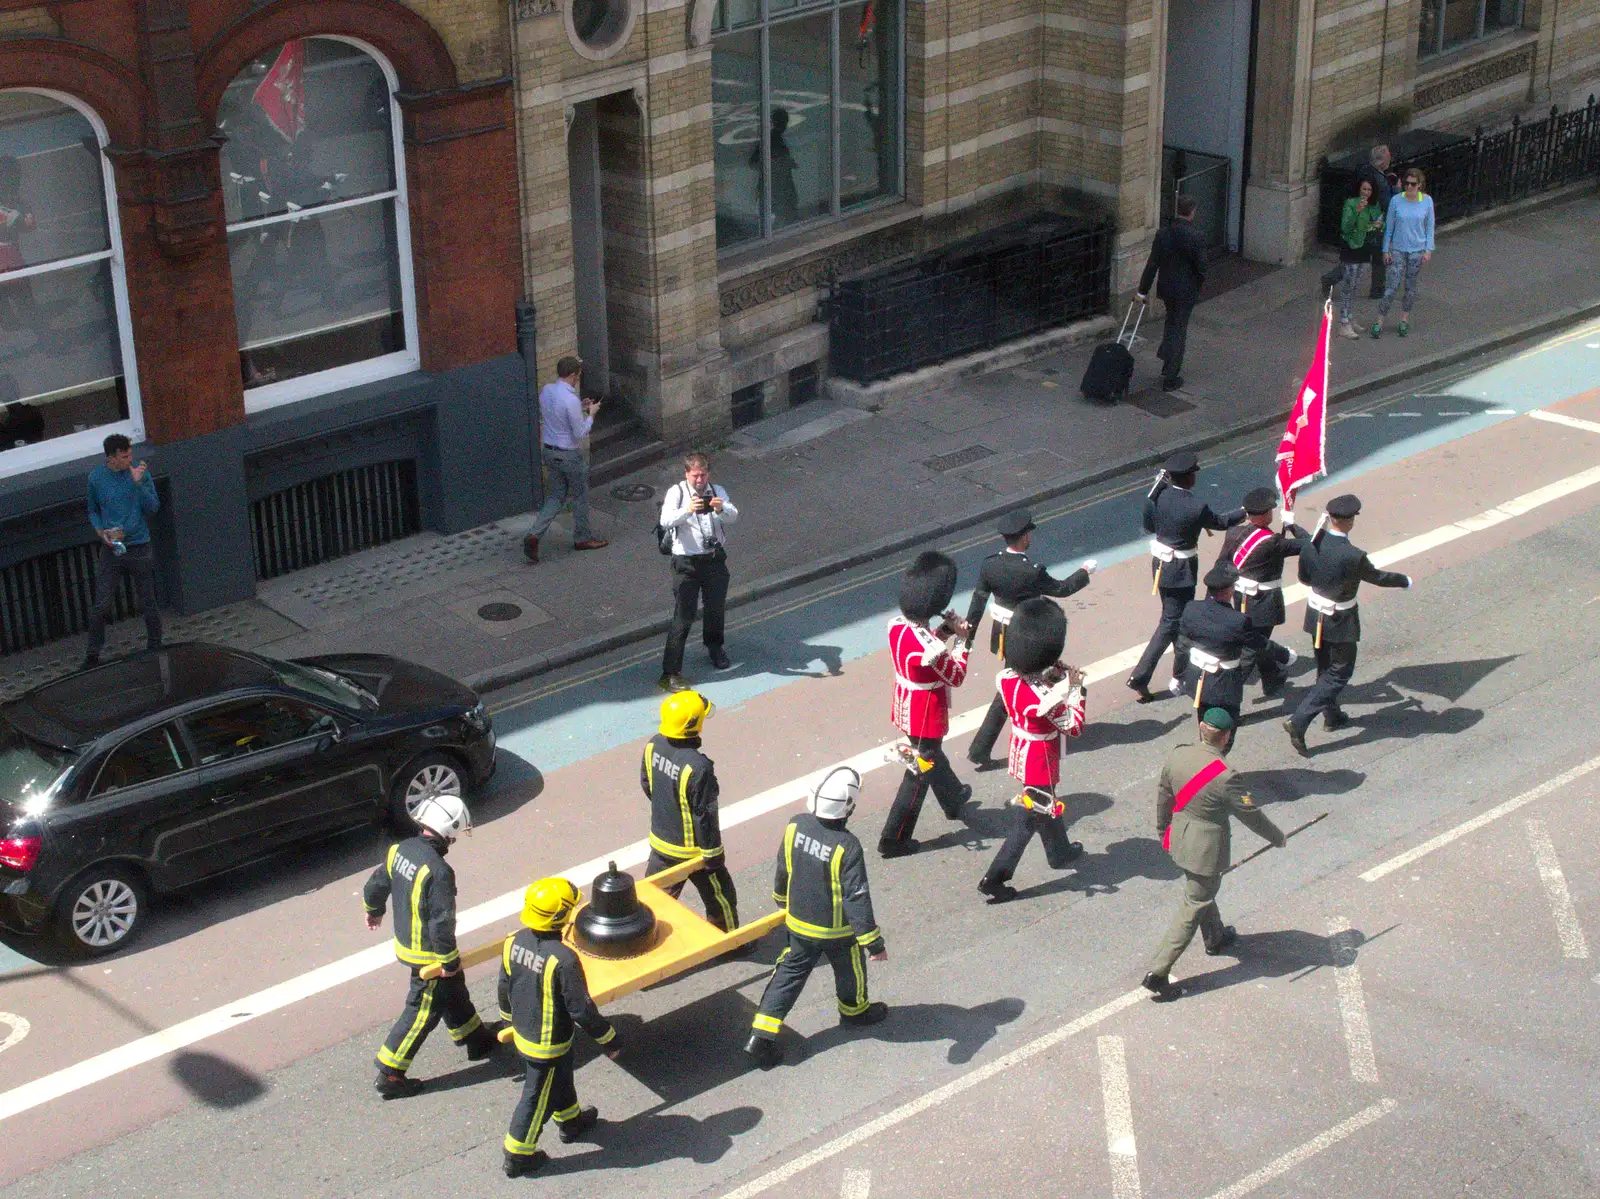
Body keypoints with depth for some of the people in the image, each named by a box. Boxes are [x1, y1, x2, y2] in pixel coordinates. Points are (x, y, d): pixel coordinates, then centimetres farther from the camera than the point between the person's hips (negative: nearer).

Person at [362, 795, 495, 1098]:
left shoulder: (398, 850, -7)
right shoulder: (438, 871, -31)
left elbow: (374, 887, 8)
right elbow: (442, 922, -29)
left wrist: (374, 911, 29)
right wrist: (449, 960, -16)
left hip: (405, 942, 9)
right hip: (429, 954, -9)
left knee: (454, 992, 26)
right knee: (422, 1012, 6)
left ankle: (477, 1041, 44)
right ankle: (390, 1075, 13)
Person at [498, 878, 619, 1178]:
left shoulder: (514, 942, -13)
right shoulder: (563, 959, -34)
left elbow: (505, 987, 4)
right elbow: (581, 1008, -25)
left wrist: (510, 1019, 23)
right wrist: (607, 1038, -10)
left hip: (522, 1032, 7)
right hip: (548, 1044, -7)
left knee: (560, 1080, 31)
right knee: (537, 1098, 13)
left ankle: (570, 1122, 53)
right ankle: (518, 1157, 28)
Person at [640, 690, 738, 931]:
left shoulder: (653, 746, -12)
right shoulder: (697, 767, -33)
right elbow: (704, 815, -25)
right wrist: (712, 855, -13)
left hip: (661, 841, 6)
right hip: (692, 849, -6)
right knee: (720, 899, 17)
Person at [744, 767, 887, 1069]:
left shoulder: (796, 826, -15)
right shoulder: (847, 847, -32)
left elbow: (783, 869, 2)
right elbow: (857, 897, -28)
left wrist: (782, 899, 23)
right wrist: (874, 942, -20)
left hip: (798, 922, 4)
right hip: (837, 930, -4)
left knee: (789, 974, 16)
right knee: (851, 968, 25)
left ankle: (761, 1034, 9)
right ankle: (854, 1010, 51)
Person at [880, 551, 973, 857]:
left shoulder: (897, 625, -10)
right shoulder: (928, 647, -34)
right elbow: (956, 676, -19)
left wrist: (944, 631, -4)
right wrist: (960, 639, -12)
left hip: (906, 708, 9)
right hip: (926, 719, -8)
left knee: (930, 755, 30)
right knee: (919, 774, 8)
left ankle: (953, 799, 57)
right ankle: (894, 839, 16)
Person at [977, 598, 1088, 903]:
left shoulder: (1007, 677, -13)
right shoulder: (1043, 698, -35)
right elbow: (1074, 726, -21)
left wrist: (1055, 677, -6)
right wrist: (1077, 688, -14)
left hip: (1021, 755, 8)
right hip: (1039, 765, -8)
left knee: (1046, 804, 30)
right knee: (1027, 820, 8)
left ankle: (1060, 852, 52)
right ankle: (994, 880, 13)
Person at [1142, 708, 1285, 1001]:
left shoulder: (1177, 755, -11)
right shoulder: (1224, 777, -29)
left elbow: (1163, 795, 3)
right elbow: (1250, 814, -17)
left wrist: (1163, 829, 20)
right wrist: (1278, 838, 1)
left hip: (1179, 840, 7)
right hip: (1206, 850, -7)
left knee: (1202, 892, 31)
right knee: (1192, 909, 6)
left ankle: (1215, 938, 56)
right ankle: (1157, 974, 7)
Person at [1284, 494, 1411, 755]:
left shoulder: (1312, 544, -12)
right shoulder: (1353, 556, -28)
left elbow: (1304, 577, 3)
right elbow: (1377, 577, -10)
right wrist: (1404, 580, 9)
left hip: (1315, 614, 6)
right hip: (1341, 622, -6)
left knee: (1325, 669, 23)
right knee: (1339, 672, 6)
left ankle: (1332, 716, 41)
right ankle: (1299, 721, -5)